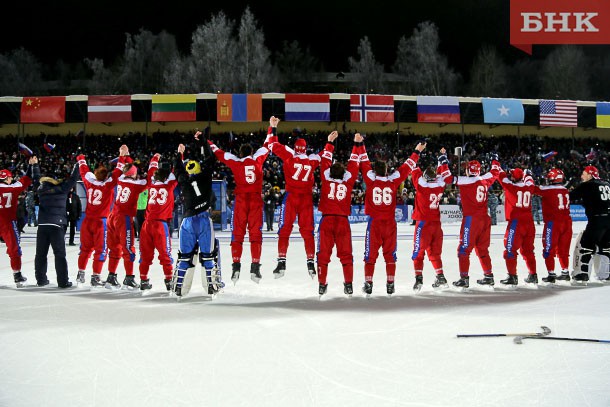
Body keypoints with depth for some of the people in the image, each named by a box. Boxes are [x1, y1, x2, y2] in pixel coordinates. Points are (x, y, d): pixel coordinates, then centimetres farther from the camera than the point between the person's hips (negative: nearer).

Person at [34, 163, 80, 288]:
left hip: (42, 225, 4)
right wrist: (78, 164, 18)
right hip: (57, 226, -4)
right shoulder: (62, 188, -4)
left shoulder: (41, 189, 7)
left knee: (41, 253, 9)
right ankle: (63, 281, -3)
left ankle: (41, 279, 15)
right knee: (60, 254, -2)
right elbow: (73, 178, 5)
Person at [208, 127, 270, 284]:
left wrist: (206, 142, 24)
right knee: (255, 233, 1)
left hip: (240, 200, -1)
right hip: (256, 200, 1)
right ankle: (255, 266, -6)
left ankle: (236, 266, -7)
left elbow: (218, 153, 10)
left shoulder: (235, 162, 1)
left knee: (237, 233, 3)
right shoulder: (258, 159, 4)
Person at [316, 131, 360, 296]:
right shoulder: (348, 181, 0)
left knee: (323, 253, 3)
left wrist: (330, 143, 19)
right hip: (343, 221, 1)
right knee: (346, 254, 6)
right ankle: (348, 284, 2)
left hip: (326, 220, -1)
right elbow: (353, 164, 10)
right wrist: (357, 145, 18)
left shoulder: (326, 179, 0)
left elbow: (325, 162, 11)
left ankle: (322, 284, 0)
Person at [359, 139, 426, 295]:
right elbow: (406, 168, 7)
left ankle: (368, 283, -1)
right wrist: (417, 151, 17)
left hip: (374, 223, -1)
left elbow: (364, 163, 3)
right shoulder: (393, 180, -3)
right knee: (390, 254, 9)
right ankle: (390, 284, 8)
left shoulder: (370, 179, -6)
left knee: (370, 255, 3)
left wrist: (360, 145, 13)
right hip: (390, 223, 1)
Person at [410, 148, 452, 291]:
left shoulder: (421, 184, -15)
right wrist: (443, 157, 27)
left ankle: (419, 278, -12)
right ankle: (440, 277, 14)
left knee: (418, 252, -1)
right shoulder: (440, 185, -4)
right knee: (434, 252, 16)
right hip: (436, 223, 5)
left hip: (423, 223, -5)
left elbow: (415, 172, -4)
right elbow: (444, 174, 15)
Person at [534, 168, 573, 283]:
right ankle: (565, 272, 21)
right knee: (563, 249, 16)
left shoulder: (548, 190, -11)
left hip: (553, 223, -6)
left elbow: (534, 189, -6)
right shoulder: (565, 190, 7)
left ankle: (551, 274, -2)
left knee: (549, 250, 2)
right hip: (566, 222, 6)